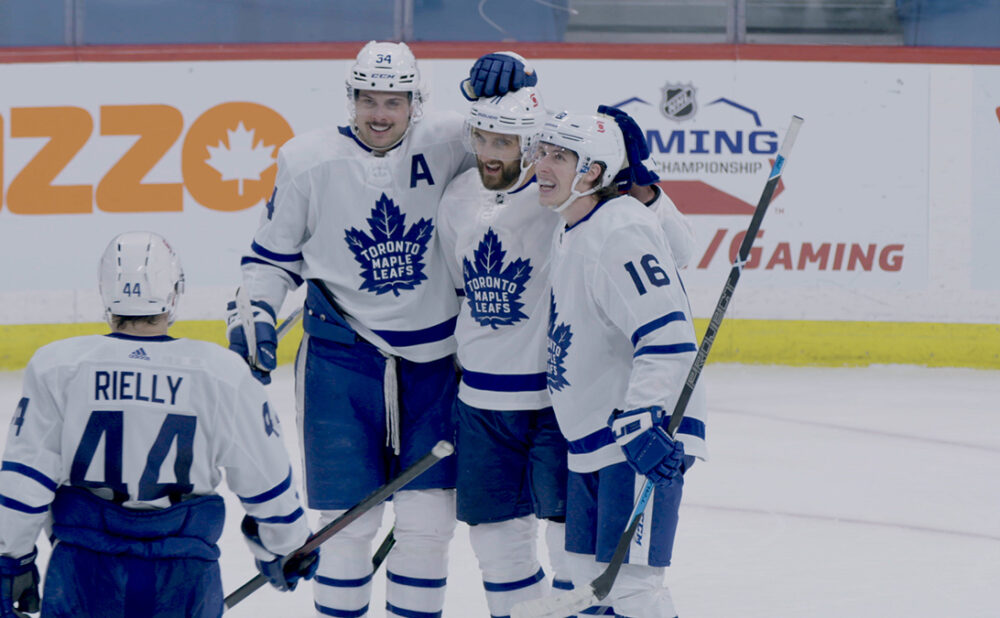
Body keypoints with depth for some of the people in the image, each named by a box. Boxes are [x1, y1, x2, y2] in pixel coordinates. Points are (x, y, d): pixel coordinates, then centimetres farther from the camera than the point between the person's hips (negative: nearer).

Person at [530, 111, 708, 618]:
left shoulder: (621, 231, -19)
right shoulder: (569, 231, 13)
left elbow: (666, 336, -27)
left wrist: (641, 419, -33)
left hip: (643, 438, -10)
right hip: (592, 436, 10)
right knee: (589, 575, 14)